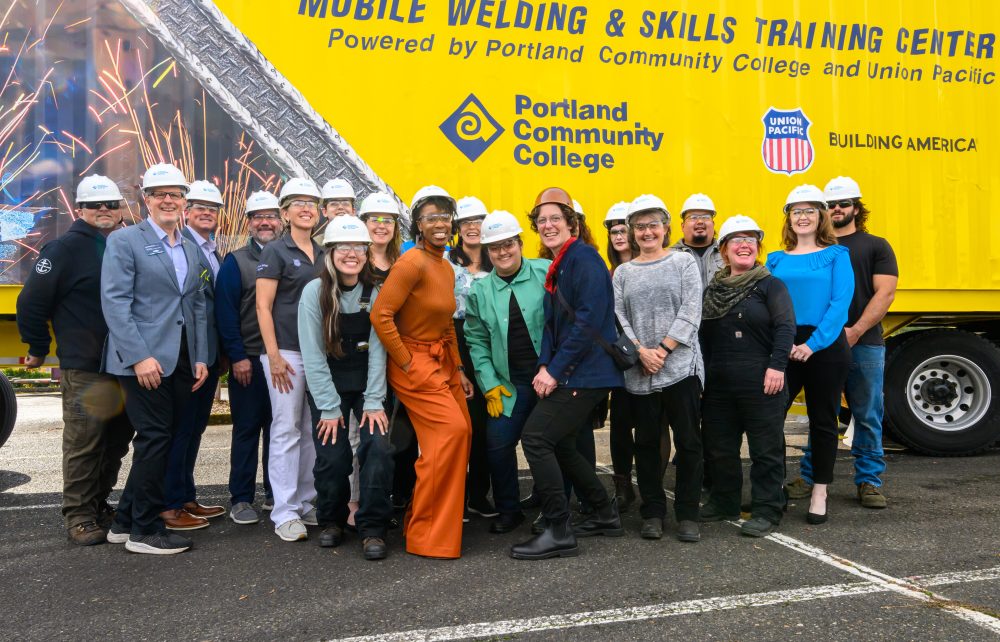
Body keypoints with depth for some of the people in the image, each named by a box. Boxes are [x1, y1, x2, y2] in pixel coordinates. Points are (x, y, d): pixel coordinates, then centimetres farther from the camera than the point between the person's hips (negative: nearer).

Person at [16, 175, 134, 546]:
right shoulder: (66, 248, -7)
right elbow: (31, 304, -6)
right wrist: (38, 350, 0)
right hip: (83, 370, -6)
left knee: (117, 441, 13)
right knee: (82, 445, -2)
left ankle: (100, 505, 27)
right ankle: (79, 518, 9)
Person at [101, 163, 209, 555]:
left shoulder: (191, 249, 17)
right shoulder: (124, 241, -3)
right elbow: (114, 302, -11)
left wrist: (201, 358, 8)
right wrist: (139, 357, -18)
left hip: (182, 361, 7)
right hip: (143, 360, -7)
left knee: (163, 440, 10)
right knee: (155, 439, -5)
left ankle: (126, 520, 23)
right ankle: (145, 530, 8)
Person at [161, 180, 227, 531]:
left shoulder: (214, 251, 16)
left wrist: (220, 351, 11)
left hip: (210, 353, 9)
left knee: (195, 426, 15)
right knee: (180, 427, -2)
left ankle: (186, 498, 26)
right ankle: (169, 505, 7)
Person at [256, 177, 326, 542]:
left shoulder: (322, 254, 14)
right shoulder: (275, 251, -3)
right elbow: (263, 307, -8)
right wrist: (273, 355, -15)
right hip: (287, 351, -6)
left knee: (313, 430, 9)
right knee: (286, 430, -3)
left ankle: (308, 504, 19)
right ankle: (284, 513, 4)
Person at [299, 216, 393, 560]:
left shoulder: (374, 293, -5)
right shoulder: (315, 292, -10)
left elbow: (377, 351, -7)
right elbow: (313, 355, -11)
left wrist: (374, 402, -14)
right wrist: (329, 408, -13)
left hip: (366, 386, 1)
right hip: (327, 388, -1)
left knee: (378, 448, -16)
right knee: (332, 457, -8)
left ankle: (372, 529, -1)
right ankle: (332, 520, 20)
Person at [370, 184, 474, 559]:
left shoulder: (446, 268, 12)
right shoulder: (413, 263, -16)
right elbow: (380, 315, -22)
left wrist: (458, 370, 15)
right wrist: (407, 364, -17)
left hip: (442, 363, 9)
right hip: (414, 363, -8)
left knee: (462, 432, 4)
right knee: (451, 429, -18)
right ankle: (426, 535, -3)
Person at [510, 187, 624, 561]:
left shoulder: (583, 258, -12)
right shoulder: (557, 266, 16)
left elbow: (588, 321, -21)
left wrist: (555, 370, -19)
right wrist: (544, 367, -2)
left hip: (586, 372, -10)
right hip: (572, 373, 10)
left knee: (536, 437, -14)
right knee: (557, 444, 15)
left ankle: (559, 532, -5)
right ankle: (605, 516, 29)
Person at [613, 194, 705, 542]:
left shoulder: (684, 262, 4)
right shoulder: (623, 272, 11)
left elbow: (690, 312, -5)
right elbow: (618, 318, 3)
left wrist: (663, 350, -13)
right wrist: (642, 352, -12)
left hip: (681, 366, -2)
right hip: (639, 373, 2)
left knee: (688, 442, 2)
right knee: (646, 443, 9)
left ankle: (687, 514, 15)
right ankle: (652, 512, 21)